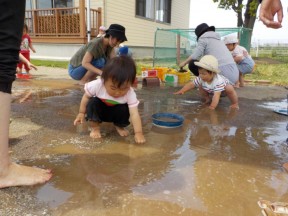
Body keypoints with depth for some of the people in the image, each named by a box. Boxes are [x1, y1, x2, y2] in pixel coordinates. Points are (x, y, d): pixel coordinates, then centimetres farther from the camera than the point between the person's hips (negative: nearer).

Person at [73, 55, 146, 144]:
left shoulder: (130, 94, -34)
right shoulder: (97, 85, -34)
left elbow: (134, 114, -38)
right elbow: (86, 97, -14)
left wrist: (138, 133, -47)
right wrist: (81, 113, -13)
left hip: (116, 112, 1)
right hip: (99, 110, 0)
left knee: (124, 109, -28)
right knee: (92, 102, -29)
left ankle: (119, 126, 5)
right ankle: (95, 127, -8)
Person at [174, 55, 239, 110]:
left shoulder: (219, 81, -47)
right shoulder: (201, 78, -31)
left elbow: (216, 95, -52)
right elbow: (191, 84, -25)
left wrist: (212, 107, -59)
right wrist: (181, 91, -37)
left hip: (224, 87, -5)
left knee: (230, 89, -33)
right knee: (200, 86, -11)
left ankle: (235, 104, -7)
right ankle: (207, 99, 14)